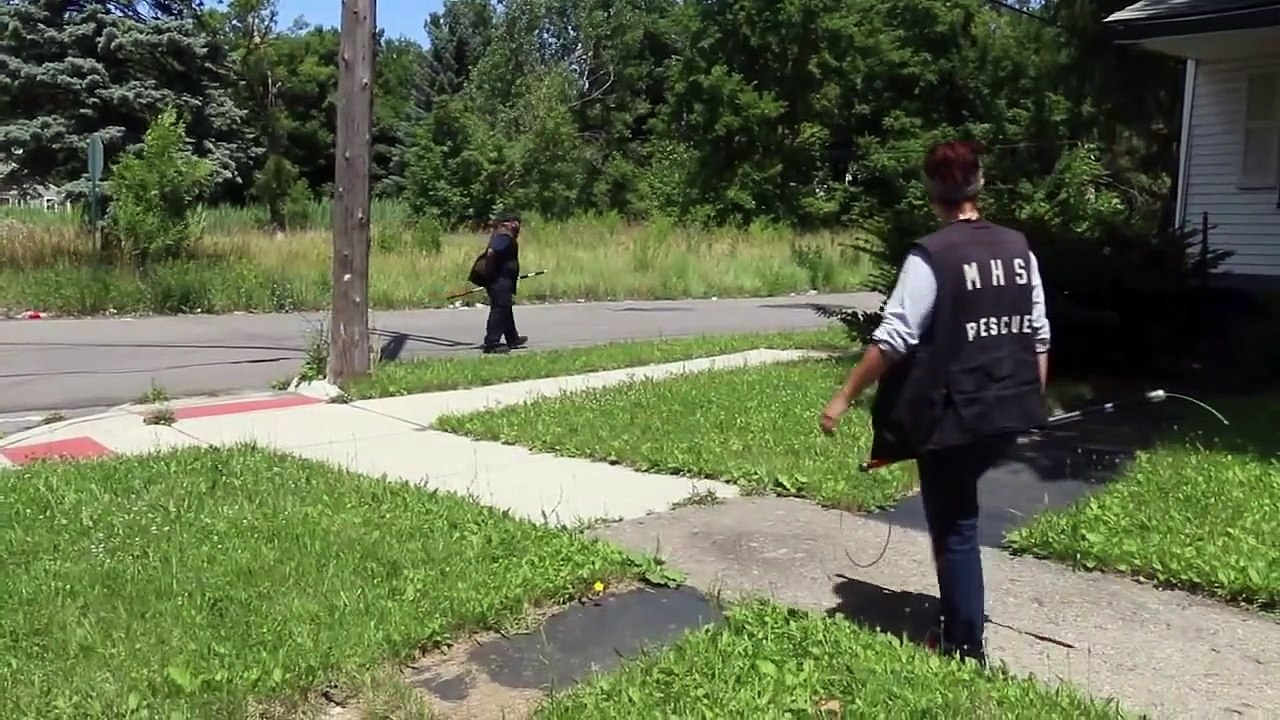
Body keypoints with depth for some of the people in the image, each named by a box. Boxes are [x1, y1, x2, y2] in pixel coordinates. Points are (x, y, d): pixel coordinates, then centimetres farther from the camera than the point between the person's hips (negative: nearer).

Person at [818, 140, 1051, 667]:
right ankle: (960, 618, 35)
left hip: (953, 415, -7)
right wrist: (1033, 400, 19)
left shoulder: (930, 257, -15)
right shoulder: (1018, 248, 4)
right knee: (957, 510, 25)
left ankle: (965, 648, 17)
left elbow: (892, 340, -17)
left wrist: (844, 398, -10)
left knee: (954, 528, 7)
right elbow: (1038, 335, 8)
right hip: (1009, 413, 7)